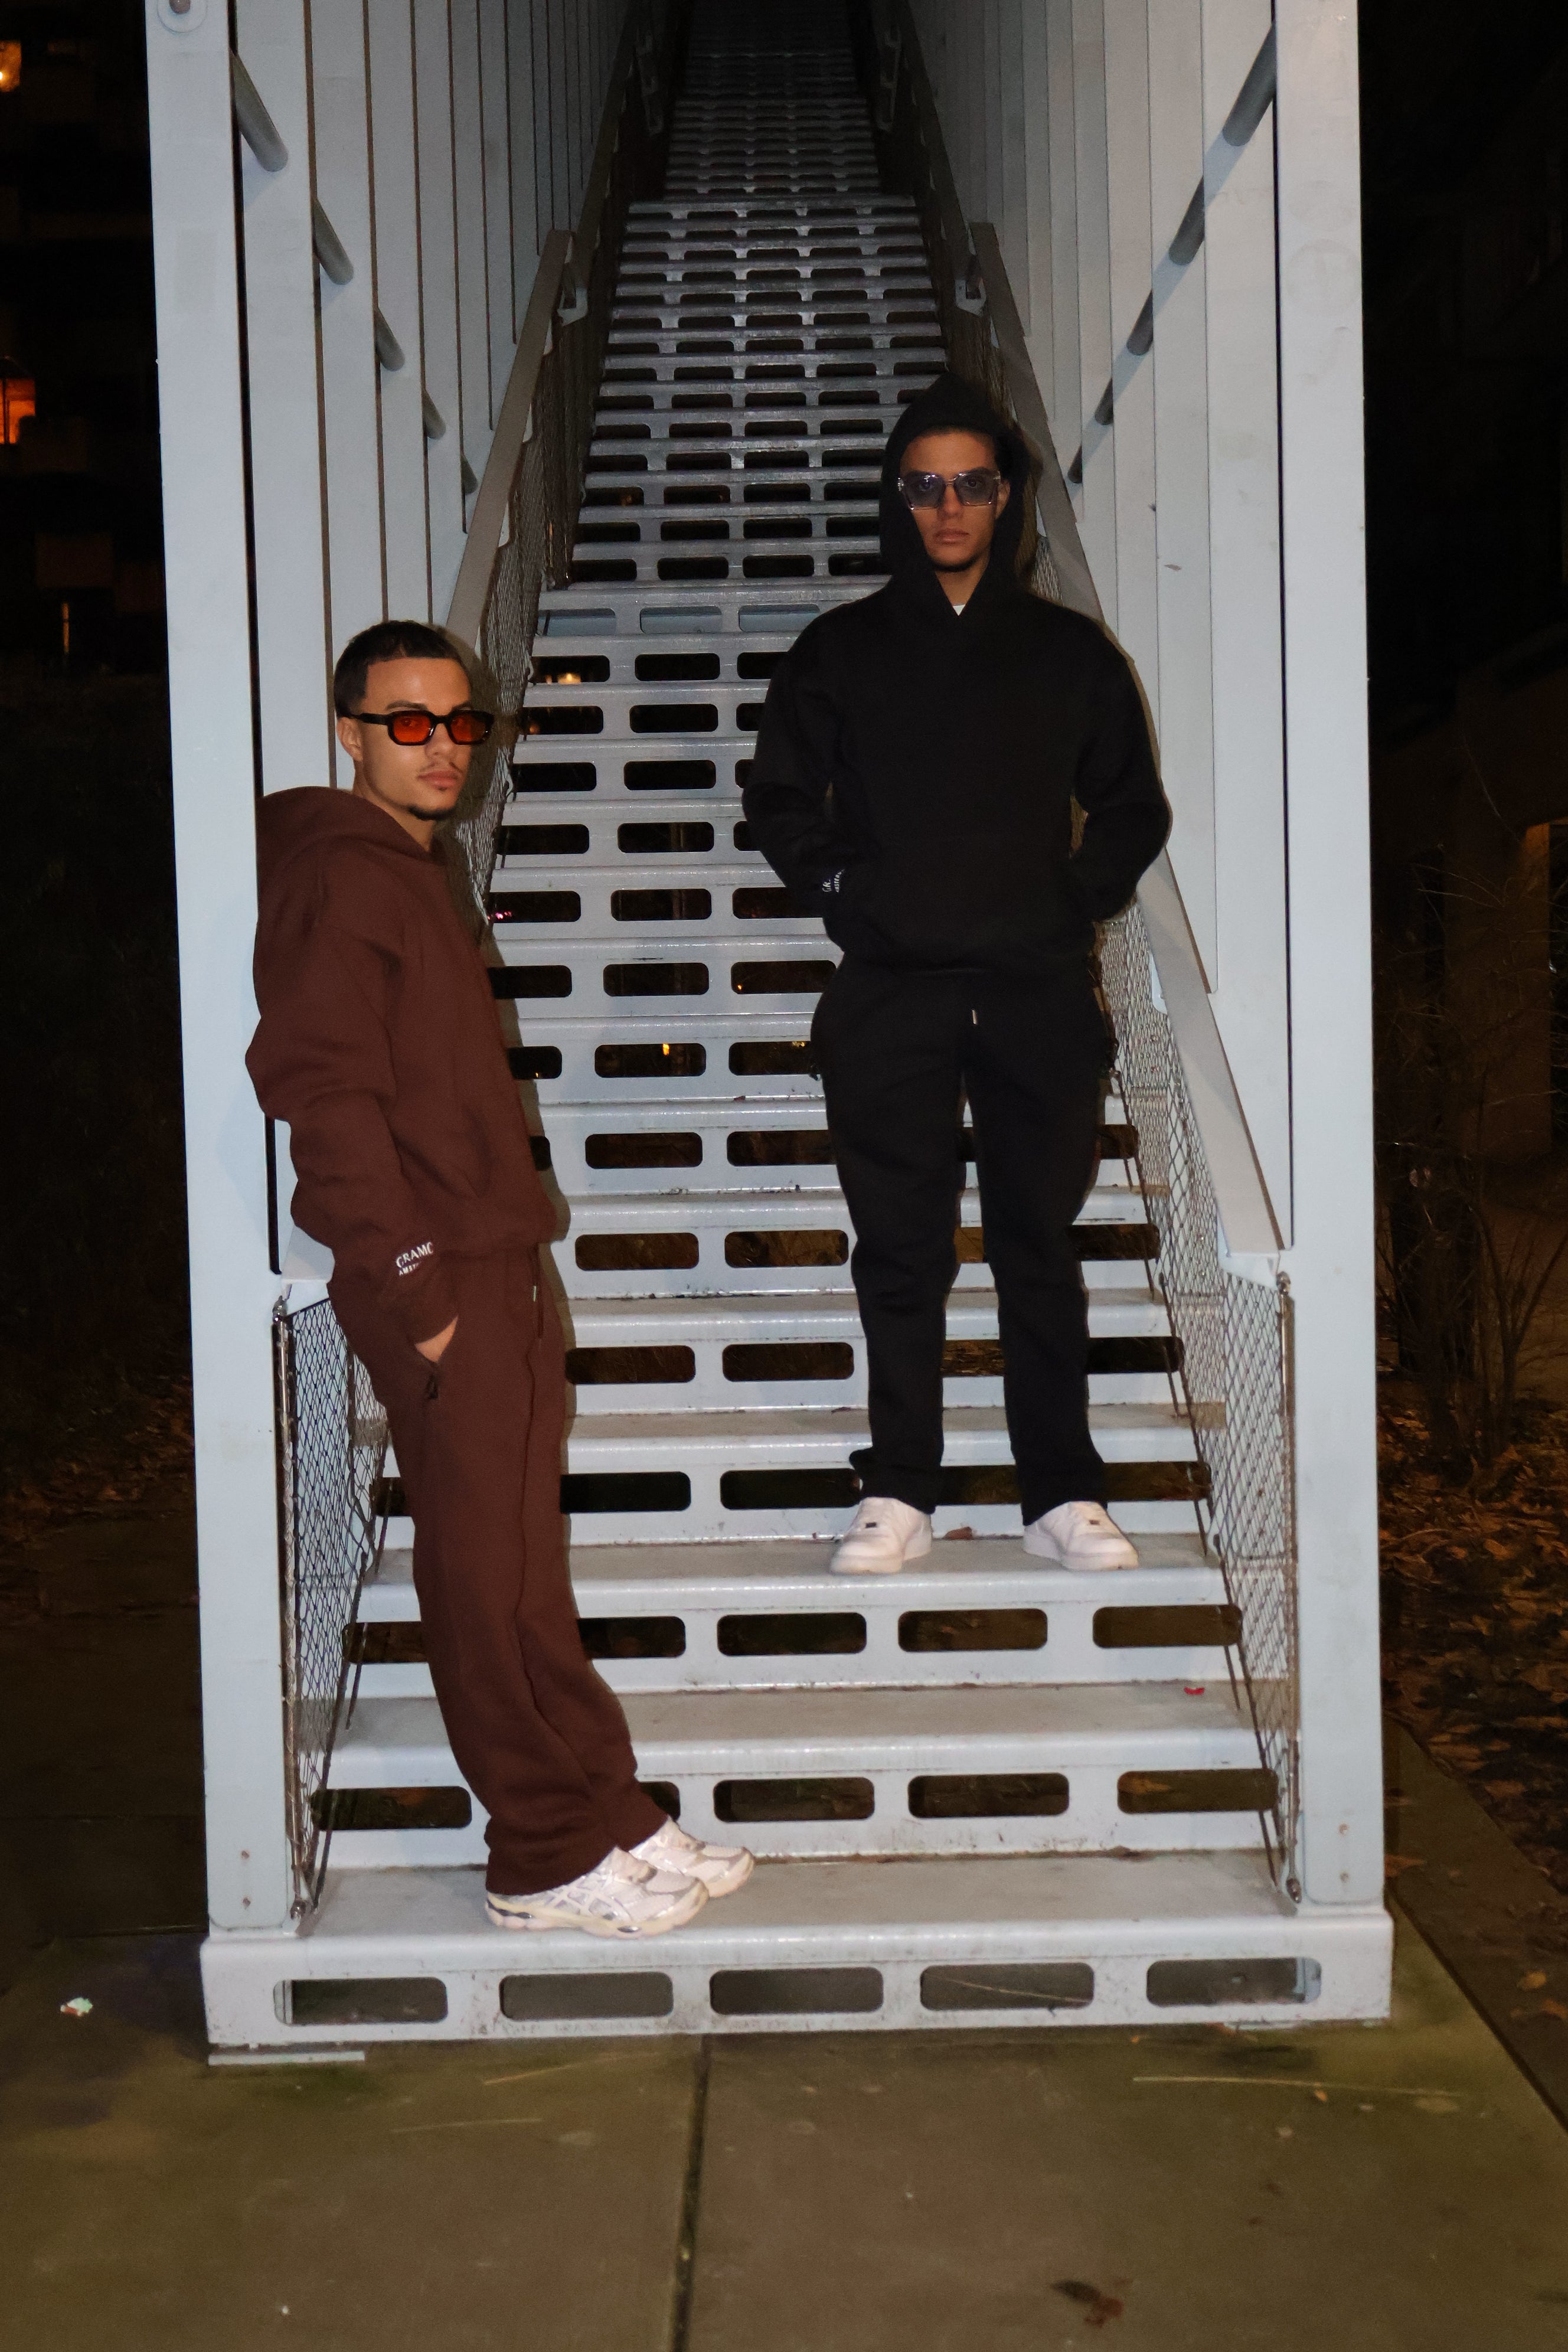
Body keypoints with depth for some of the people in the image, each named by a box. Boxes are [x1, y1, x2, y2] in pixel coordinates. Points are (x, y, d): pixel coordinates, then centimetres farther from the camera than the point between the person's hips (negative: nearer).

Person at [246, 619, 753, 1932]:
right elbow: (325, 1094, -19)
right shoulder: (338, 879, -11)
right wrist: (414, 1289, -20)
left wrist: (507, 1272, 18)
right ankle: (553, 1860, 9)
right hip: (439, 1288, -9)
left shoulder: (410, 875, 20)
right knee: (492, 1580, -2)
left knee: (519, 1570, 13)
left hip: (492, 1276, 10)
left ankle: (611, 1824, 21)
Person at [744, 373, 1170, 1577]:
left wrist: (1076, 903, 2)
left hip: (1040, 992, 0)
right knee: (900, 1252, 2)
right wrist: (841, 896, 1)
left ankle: (1063, 1491, 13)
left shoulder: (1070, 651, 11)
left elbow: (1134, 808, 16)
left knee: (1042, 1247, 5)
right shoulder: (839, 652, 10)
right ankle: (901, 1493, 12)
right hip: (890, 998, 0)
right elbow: (781, 799, 14)